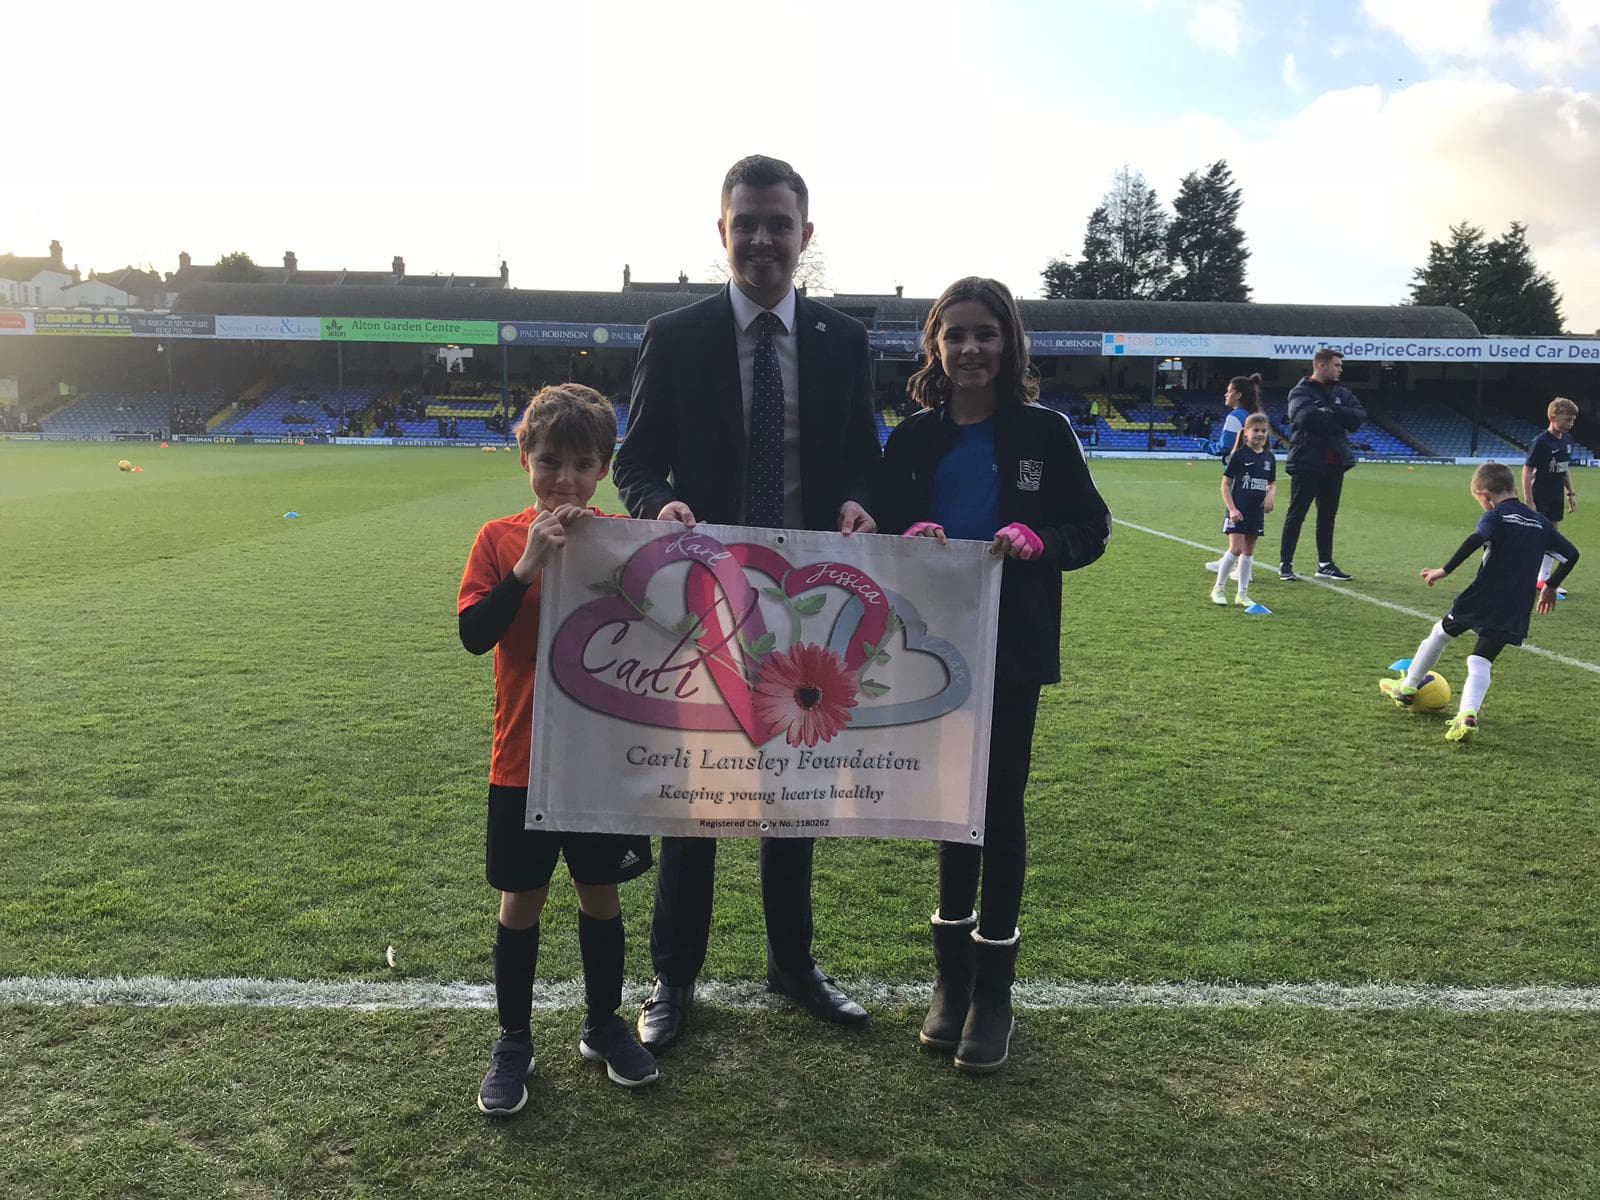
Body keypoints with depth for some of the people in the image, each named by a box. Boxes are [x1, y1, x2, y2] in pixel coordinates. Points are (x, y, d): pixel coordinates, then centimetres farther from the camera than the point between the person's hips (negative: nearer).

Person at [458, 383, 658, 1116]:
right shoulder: (500, 540, -4)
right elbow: (473, 635, -14)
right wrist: (529, 566, -23)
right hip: (523, 761, -1)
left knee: (601, 892, 15)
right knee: (522, 900, 11)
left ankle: (603, 1024, 35)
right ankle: (513, 1042, 30)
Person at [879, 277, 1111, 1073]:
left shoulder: (1044, 432, -3)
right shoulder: (913, 440, 2)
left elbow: (1091, 528, -1)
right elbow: (883, 534, 5)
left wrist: (1039, 542, -20)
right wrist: (909, 538, -17)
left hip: (1013, 648, -2)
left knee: (999, 805, 6)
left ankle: (993, 990, 20)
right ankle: (953, 975, 29)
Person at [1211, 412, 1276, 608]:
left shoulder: (1269, 457, 9)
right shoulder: (1239, 455, -7)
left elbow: (1272, 483, 19)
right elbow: (1225, 484, -6)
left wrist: (1271, 495, -3)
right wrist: (1231, 509, -14)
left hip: (1257, 511, 6)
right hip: (1238, 511, -6)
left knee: (1249, 551, 10)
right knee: (1236, 549, -12)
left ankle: (1242, 593, 17)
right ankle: (1219, 589, 3)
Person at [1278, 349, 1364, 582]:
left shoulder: (1342, 393, 14)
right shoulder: (1301, 392, -5)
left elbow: (1359, 416, -1)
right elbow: (1304, 416, -24)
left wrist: (1328, 411, -13)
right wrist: (1337, 418, -11)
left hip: (1335, 464, 7)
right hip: (1307, 463, -6)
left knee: (1328, 515, 11)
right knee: (1296, 514, -1)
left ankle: (1325, 564, 19)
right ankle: (1285, 563, 5)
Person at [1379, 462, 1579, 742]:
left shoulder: (1496, 516, -5)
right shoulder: (1541, 522, 13)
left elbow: (1476, 539, -27)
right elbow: (1572, 554, 18)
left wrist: (1445, 570, -25)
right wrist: (1551, 587, 29)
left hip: (1482, 599, -4)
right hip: (1515, 612, 5)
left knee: (1441, 632, 19)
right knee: (1481, 661, 6)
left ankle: (1407, 688, 33)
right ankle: (1467, 714, -18)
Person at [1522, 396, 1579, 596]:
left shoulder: (1567, 439, 4)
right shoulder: (1541, 442, -18)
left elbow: (1566, 468, 15)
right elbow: (1527, 470, -18)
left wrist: (1571, 493, 15)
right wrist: (1528, 501, -22)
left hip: (1556, 497, 8)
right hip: (1540, 497, -8)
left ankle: (1544, 578, 22)